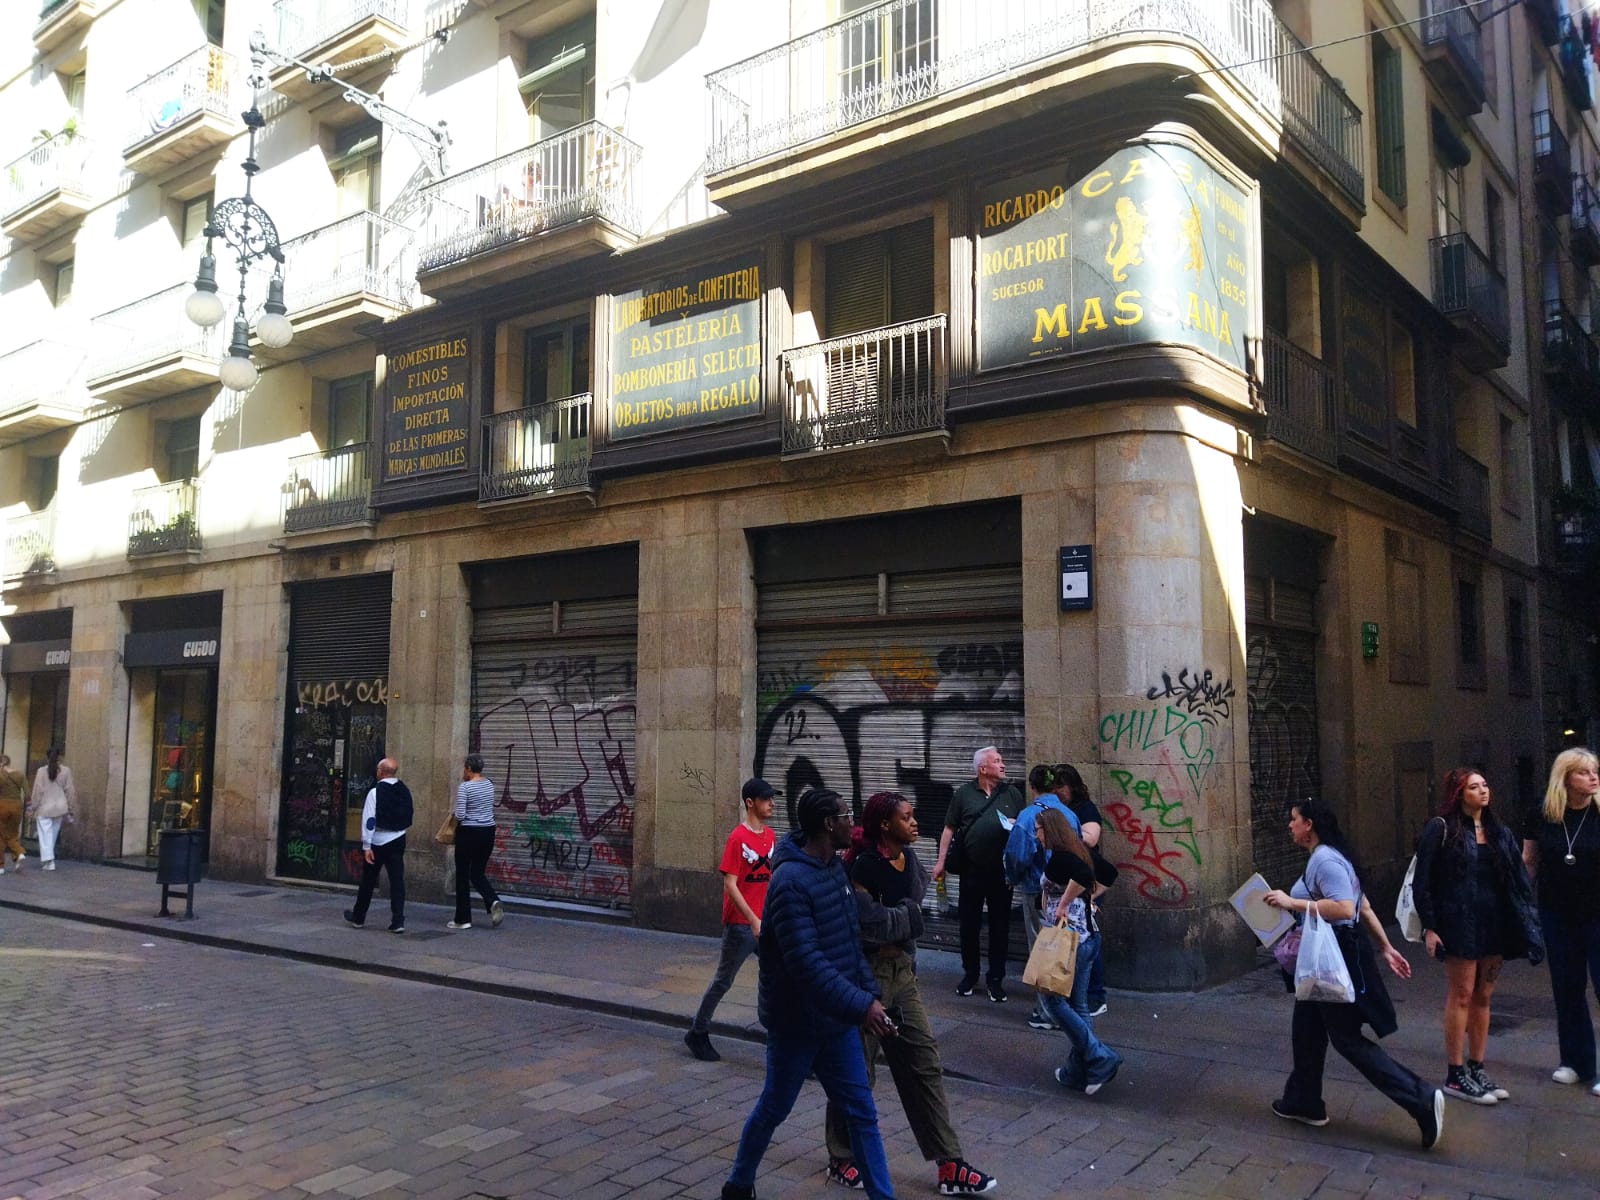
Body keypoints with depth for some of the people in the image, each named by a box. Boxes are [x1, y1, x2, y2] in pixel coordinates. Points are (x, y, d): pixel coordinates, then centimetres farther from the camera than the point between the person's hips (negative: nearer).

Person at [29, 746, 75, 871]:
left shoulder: (42, 771, -8)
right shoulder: (66, 770, -2)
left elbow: (37, 791, -6)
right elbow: (69, 790, 2)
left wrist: (35, 807, 4)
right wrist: (69, 807, 11)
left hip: (44, 808, -2)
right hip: (60, 807, 2)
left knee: (46, 834, 0)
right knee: (53, 834, 14)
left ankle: (48, 861, -9)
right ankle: (46, 858, 24)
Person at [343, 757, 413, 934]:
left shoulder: (376, 791, -12)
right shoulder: (405, 791, 3)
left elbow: (369, 820, -15)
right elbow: (408, 819, 10)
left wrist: (366, 846, -14)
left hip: (378, 841, -3)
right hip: (398, 840, 3)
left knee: (368, 880, 12)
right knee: (397, 880, 1)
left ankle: (358, 917, 27)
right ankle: (397, 921, -5)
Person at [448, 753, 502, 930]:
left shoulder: (464, 787, -14)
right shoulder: (489, 785, 7)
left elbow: (460, 815, -18)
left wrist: (454, 812, 2)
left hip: (469, 833, -6)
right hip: (488, 831, 6)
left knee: (463, 876, 7)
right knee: (478, 873, 17)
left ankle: (463, 919, 12)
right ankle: (494, 901, -9)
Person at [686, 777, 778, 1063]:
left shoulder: (770, 835, 6)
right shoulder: (738, 838, -15)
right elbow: (730, 884, -18)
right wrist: (753, 920, -22)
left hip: (765, 923, 6)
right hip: (741, 924, -6)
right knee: (723, 980, 8)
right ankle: (697, 1033, 25)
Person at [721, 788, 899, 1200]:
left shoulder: (836, 868, 3)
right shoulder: (790, 882, -25)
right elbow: (807, 963, -30)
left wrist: (870, 994, 4)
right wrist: (861, 1005, -31)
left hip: (836, 1016, 7)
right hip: (796, 1021, -7)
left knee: (862, 1112, 9)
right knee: (774, 1108, 13)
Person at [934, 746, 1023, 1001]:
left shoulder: (1011, 793, 5)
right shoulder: (964, 794, 1)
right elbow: (949, 828, 3)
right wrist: (941, 861, -1)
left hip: (1002, 870, 1)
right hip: (972, 870, -1)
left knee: (1000, 926, 7)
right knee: (969, 925, 7)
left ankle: (996, 979, 17)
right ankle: (969, 974, 23)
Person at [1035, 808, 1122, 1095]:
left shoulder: (1055, 856, -14)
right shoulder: (1075, 853, 13)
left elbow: (1084, 875, -33)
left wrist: (1063, 904, -23)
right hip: (1088, 935, 9)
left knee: (1053, 999, 0)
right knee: (1078, 1005, 13)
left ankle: (1100, 1057, -3)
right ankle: (1078, 1072, 18)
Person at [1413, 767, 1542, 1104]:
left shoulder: (1498, 831, 11)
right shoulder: (1441, 829, -7)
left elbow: (1518, 877, 10)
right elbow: (1422, 881, -8)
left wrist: (1528, 921, 1)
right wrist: (1429, 927, -12)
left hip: (1496, 923, 6)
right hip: (1460, 923, -6)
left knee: (1483, 997, 11)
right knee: (1461, 996, -2)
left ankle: (1477, 1069, 21)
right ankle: (1455, 1076, 6)